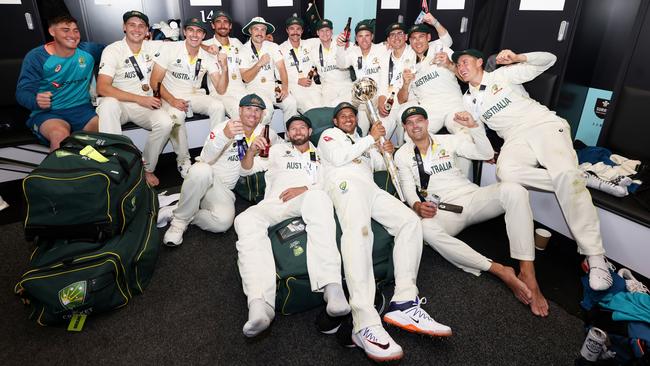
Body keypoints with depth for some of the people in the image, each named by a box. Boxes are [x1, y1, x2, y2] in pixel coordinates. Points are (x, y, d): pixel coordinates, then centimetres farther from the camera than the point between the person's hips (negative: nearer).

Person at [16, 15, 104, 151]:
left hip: (82, 109, 3)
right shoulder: (36, 57, -2)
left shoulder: (88, 50, 8)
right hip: (48, 113, -3)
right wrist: (36, 101, -30)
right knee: (60, 134, -38)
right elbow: (22, 91, -7)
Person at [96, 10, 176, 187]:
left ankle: (147, 168, -6)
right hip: (119, 103, -2)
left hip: (146, 104, 2)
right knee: (108, 104, -37)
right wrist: (139, 99, -26)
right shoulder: (112, 50, -8)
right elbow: (102, 88, -19)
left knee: (166, 123, -29)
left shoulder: (153, 46, 3)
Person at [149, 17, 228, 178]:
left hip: (195, 95, 3)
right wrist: (172, 100, -23)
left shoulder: (208, 58, 2)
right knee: (177, 115, -35)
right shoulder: (170, 48, -6)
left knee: (218, 106, -26)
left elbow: (221, 90, -4)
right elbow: (155, 81, -8)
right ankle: (183, 160, -14)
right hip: (171, 97, -3)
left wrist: (224, 68, -21)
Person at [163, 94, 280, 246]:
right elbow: (206, 159, -21)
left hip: (225, 189, 2)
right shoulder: (224, 127, -9)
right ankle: (179, 220, -19)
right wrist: (224, 136, -40)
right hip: (203, 179, -2)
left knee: (223, 222, -30)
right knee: (201, 170, -40)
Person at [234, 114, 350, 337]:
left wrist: (305, 189, -7)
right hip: (274, 203, 2)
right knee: (246, 220, -34)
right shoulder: (278, 150, 35)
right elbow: (246, 170, 28)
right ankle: (259, 305, -49)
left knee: (317, 197, -41)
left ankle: (332, 287, -52)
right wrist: (252, 151, 5)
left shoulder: (321, 155, 32)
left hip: (307, 201, -1)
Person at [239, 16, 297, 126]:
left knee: (291, 102, -24)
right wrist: (259, 63, -19)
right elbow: (246, 78, -8)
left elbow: (281, 68, -2)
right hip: (254, 89, -3)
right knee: (267, 106, -33)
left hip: (272, 86, 3)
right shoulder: (244, 50, 0)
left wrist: (285, 87, -18)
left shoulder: (273, 46, 10)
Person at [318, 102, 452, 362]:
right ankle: (365, 324, -50)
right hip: (345, 184, -7)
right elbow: (338, 158, 1)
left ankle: (404, 304, -24)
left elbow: (379, 165, 32)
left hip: (371, 188, 7)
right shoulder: (328, 135, 21)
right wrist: (370, 139, 3)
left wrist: (386, 151, 10)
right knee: (358, 230, -36)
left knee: (410, 221, -17)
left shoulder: (363, 141, 40)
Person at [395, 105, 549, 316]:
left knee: (513, 191, -30)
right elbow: (408, 187, 0)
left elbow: (486, 154, 8)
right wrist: (416, 205, -22)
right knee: (426, 228, -39)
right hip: (444, 211, -1)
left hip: (472, 197, 2)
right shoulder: (402, 155, 10)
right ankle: (499, 270, -34)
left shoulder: (448, 141, 13)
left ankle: (527, 274, -33)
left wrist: (473, 126, -6)